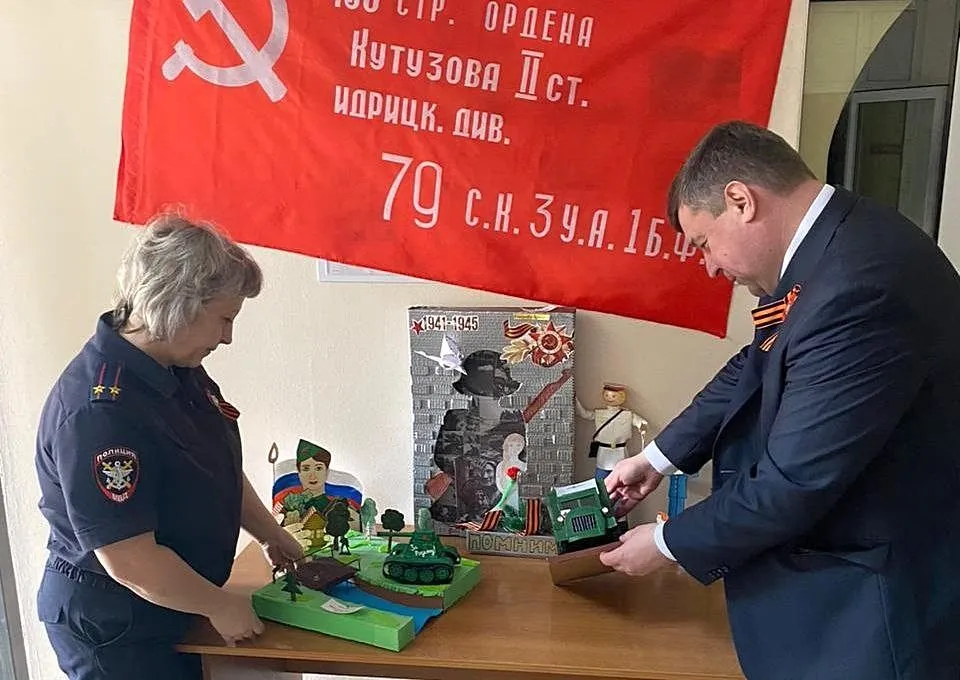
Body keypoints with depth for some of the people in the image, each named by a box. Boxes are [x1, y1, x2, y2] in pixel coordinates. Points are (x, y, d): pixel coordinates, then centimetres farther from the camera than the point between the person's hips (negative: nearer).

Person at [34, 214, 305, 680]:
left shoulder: (180, 370, -3)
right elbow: (128, 561, -29)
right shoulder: (97, 410, -31)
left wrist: (270, 535, 11)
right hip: (111, 630, -8)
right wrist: (221, 605, -17)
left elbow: (219, 466, 10)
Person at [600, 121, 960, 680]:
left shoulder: (858, 287, -32)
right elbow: (755, 371, 11)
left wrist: (667, 544, -11)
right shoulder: (828, 247, -1)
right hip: (831, 546, 8)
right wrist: (657, 458, 10)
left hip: (876, 591, -8)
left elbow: (794, 483, -27)